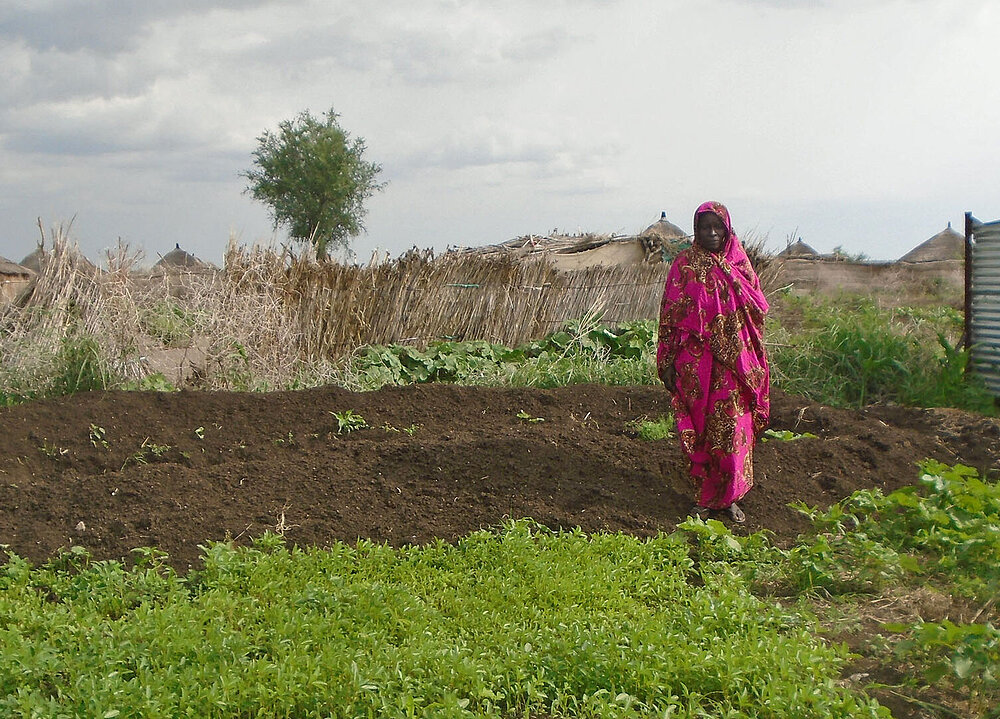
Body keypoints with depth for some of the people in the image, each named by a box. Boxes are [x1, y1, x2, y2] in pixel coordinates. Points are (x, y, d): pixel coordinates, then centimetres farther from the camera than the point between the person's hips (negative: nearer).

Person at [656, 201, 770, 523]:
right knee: (698, 429, 5)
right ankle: (707, 494, 18)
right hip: (695, 361, -1)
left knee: (731, 429, -2)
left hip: (733, 362, 1)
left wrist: (755, 363, 7)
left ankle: (728, 497, 10)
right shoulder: (684, 265, 1)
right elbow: (670, 315, 1)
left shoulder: (739, 264, 7)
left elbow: (757, 311, 11)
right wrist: (668, 363, -3)